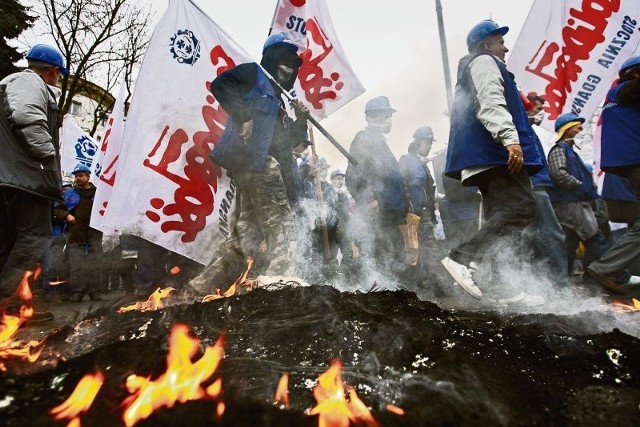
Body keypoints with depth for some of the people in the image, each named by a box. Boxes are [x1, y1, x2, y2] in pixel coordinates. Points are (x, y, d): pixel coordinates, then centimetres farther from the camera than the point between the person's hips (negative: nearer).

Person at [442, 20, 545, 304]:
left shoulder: (471, 71, 36)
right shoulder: (484, 62, 4)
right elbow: (491, 103, -16)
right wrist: (509, 137, -29)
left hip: (488, 155, 11)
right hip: (496, 152, -11)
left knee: (502, 217, 5)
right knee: (522, 208, -20)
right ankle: (463, 258, -28)